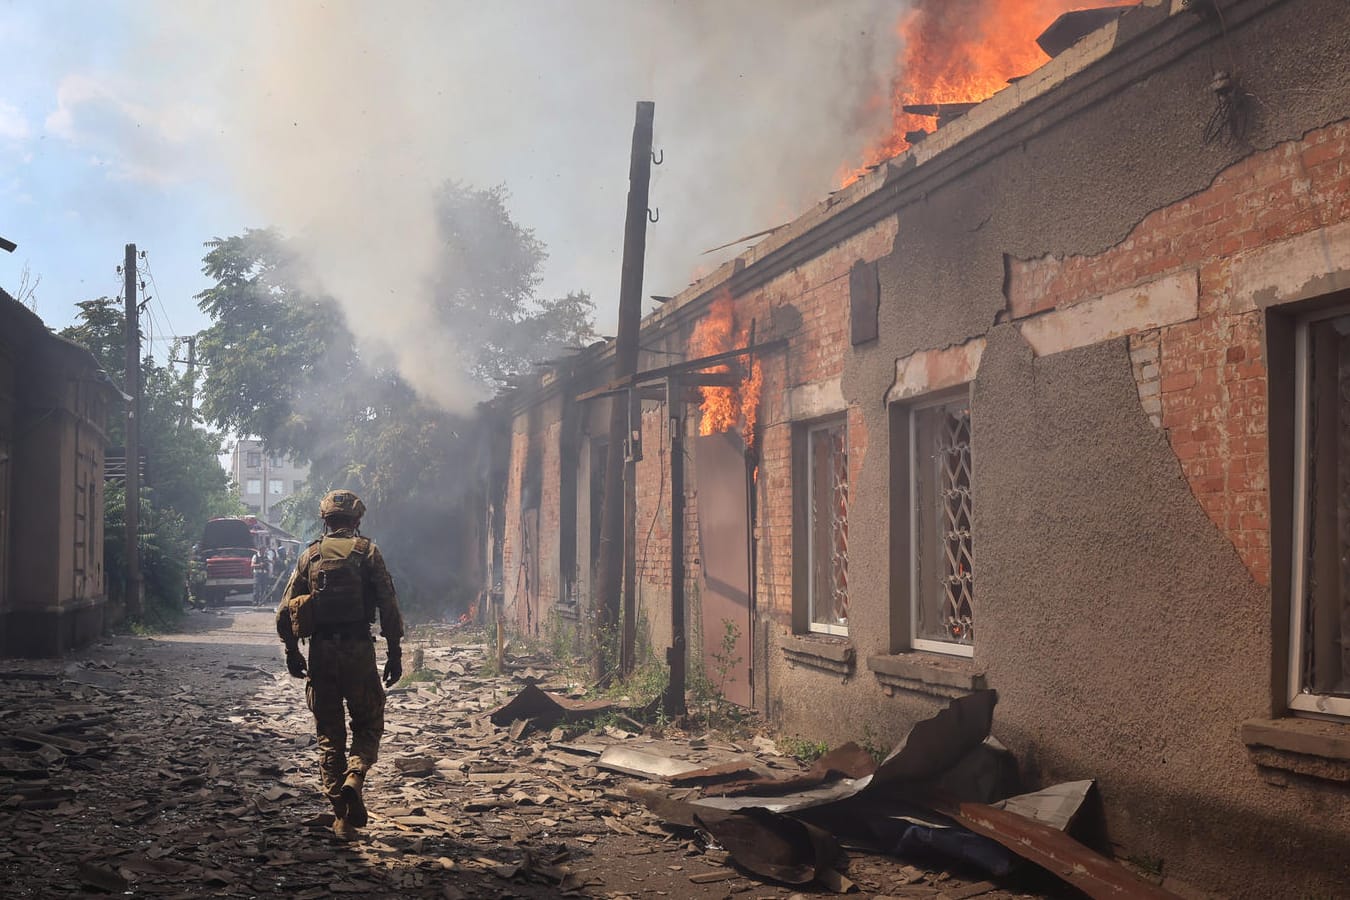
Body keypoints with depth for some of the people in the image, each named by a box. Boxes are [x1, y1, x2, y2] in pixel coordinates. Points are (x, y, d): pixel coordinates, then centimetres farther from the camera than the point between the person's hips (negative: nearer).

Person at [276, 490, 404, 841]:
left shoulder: (310, 555, 7)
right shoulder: (367, 552, 0)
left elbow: (285, 611, 5)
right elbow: (388, 607, -6)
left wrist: (292, 652, 15)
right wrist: (395, 654, -1)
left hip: (321, 653, 2)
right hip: (359, 651, -2)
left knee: (329, 735, 10)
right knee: (368, 726, 13)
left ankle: (341, 817, 9)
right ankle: (354, 778, -16)